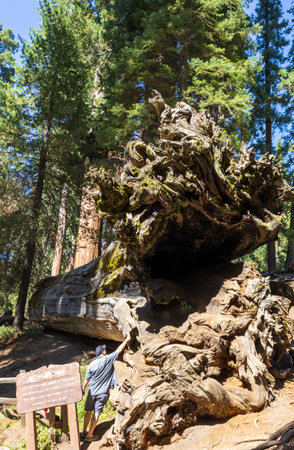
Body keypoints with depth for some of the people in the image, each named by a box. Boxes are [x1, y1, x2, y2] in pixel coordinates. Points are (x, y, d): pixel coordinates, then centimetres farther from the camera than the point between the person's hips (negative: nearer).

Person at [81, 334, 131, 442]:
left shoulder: (92, 364, -2)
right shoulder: (108, 359, -10)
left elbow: (87, 379, 3)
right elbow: (119, 350, -2)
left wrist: (83, 389, 19)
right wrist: (127, 340, 9)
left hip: (92, 392, 3)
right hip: (102, 393, -3)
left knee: (88, 411, 17)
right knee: (96, 413, 4)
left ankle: (84, 431, 30)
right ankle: (89, 435, 7)